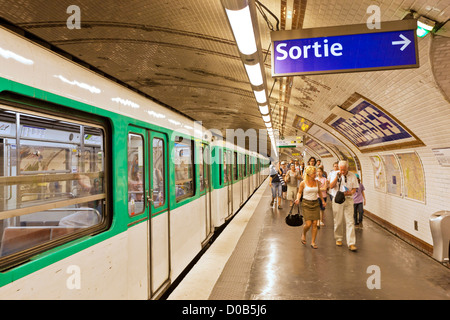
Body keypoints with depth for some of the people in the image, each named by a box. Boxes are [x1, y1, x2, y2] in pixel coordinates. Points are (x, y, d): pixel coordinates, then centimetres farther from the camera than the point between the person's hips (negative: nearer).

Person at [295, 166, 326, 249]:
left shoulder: (317, 182, 4)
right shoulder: (303, 183, -7)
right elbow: (299, 192, 4)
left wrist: (323, 201, 19)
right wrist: (298, 199, -14)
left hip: (315, 204, 4)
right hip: (306, 204, -4)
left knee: (315, 224, 0)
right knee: (308, 224, -7)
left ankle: (313, 242, 11)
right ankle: (303, 234, 26)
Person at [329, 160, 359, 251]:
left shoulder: (352, 176, 1)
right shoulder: (336, 174, 3)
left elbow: (354, 189, 2)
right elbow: (331, 186, -6)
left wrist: (349, 193, -18)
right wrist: (337, 177, -15)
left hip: (348, 200, -1)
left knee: (350, 221, -5)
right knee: (338, 221, 7)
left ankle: (351, 243, -3)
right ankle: (338, 239, 25)